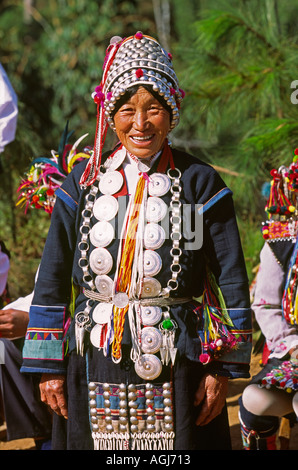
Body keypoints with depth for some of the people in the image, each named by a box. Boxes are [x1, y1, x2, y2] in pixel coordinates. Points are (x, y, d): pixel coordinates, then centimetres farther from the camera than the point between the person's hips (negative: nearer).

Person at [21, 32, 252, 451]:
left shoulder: (200, 184, 1)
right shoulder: (83, 183, 5)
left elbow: (231, 280, 1)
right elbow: (52, 280, 8)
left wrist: (222, 370, -3)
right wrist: (49, 367, 4)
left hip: (176, 369, -1)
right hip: (95, 367, 1)